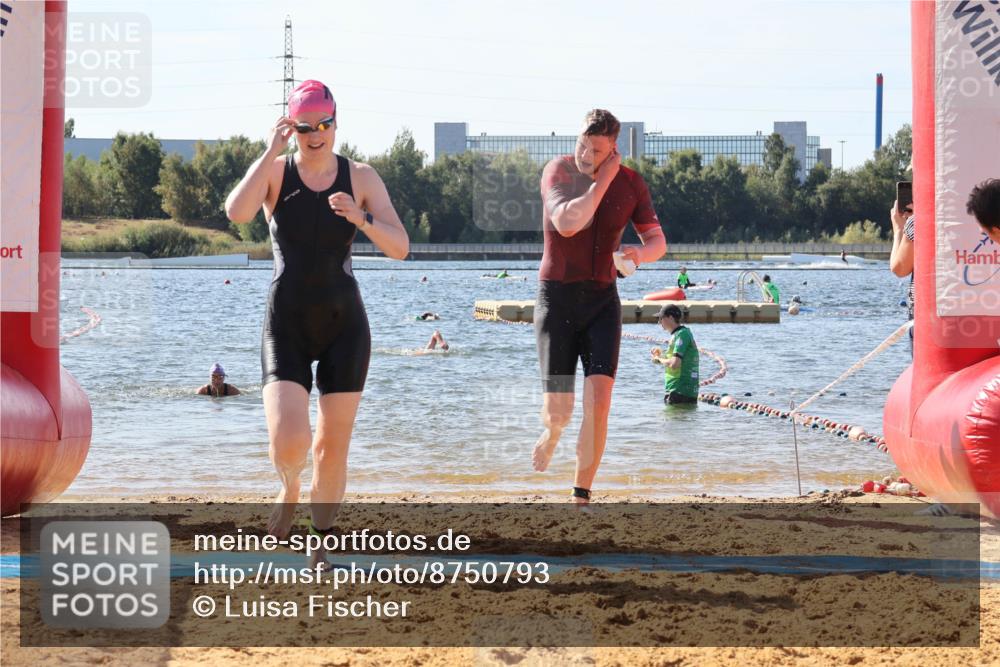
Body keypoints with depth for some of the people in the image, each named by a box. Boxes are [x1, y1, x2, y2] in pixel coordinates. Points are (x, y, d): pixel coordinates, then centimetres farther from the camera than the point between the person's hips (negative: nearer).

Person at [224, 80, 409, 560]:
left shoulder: (361, 178, 0)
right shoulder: (273, 172, -2)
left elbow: (400, 249, -7)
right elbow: (237, 213, -24)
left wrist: (361, 218, -25)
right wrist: (273, 150, -21)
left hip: (344, 325, 2)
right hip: (286, 326, -1)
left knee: (333, 445, 5)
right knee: (289, 443, -18)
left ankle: (321, 543, 26)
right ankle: (289, 490, 19)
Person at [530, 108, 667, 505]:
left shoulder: (631, 183, -2)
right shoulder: (557, 171, -13)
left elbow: (657, 241, 4)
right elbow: (567, 224, -30)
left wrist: (640, 254, -21)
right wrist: (604, 178, -24)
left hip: (602, 301, 2)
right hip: (556, 299, -2)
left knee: (599, 401, -16)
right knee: (560, 411, -5)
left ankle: (581, 498, -7)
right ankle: (551, 432, 37)